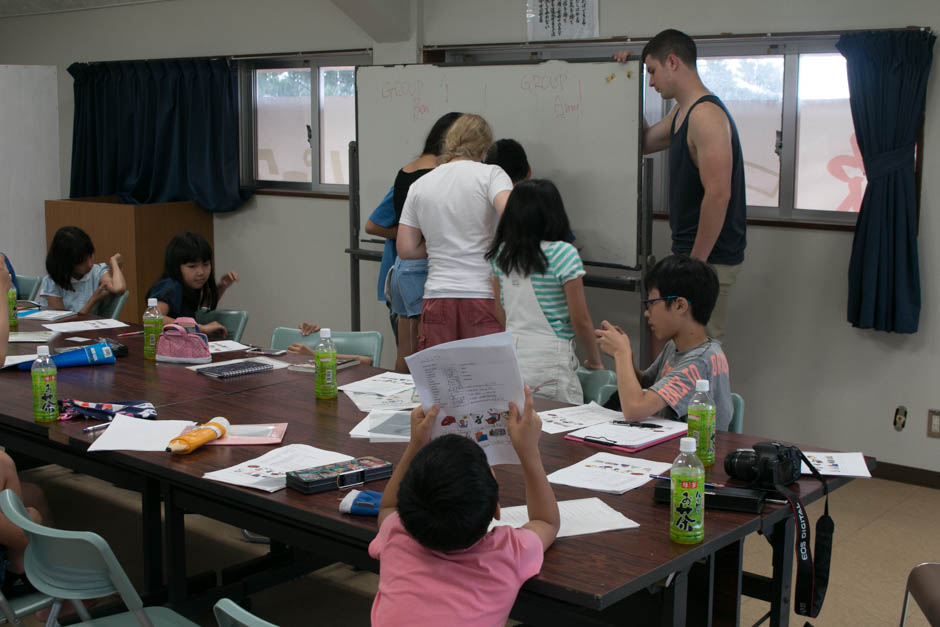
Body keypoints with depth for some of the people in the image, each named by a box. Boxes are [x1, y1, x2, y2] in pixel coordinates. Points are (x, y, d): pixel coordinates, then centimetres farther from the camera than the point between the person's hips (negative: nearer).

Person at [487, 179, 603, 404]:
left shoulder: (500, 254, 4)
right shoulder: (562, 254, -12)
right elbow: (580, 321, -9)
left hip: (510, 356, 6)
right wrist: (594, 361, 6)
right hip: (549, 360, -5)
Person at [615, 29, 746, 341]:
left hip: (710, 257, -10)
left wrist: (696, 262, -22)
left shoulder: (706, 115, -18)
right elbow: (643, 143, 29)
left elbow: (718, 194, -25)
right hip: (690, 250, 10)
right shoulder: (681, 113, 14)